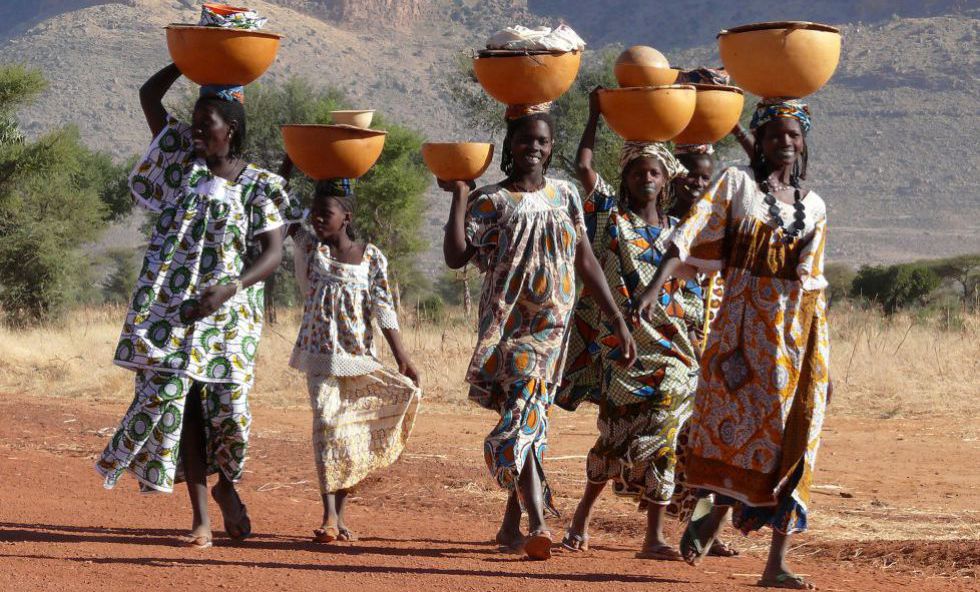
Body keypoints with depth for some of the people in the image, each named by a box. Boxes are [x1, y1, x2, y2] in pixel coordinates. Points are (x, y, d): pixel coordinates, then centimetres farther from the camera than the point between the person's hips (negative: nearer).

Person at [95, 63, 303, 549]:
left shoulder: (259, 185, -1)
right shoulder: (183, 161, 8)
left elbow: (271, 254, -8)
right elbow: (149, 96, 13)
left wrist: (227, 290, -23)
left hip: (229, 314, -2)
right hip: (172, 310, 2)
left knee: (228, 409, -2)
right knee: (174, 401, -4)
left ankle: (226, 485, 30)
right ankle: (201, 519, 0)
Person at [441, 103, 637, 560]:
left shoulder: (564, 195, 10)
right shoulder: (490, 201, -2)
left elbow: (585, 260, 13)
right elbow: (455, 257, -14)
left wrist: (617, 319, 10)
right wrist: (459, 196, -14)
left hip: (553, 324, 4)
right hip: (508, 326, -4)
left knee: (527, 420, 7)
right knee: (525, 418, -16)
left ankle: (512, 522, 21)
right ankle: (537, 525, -24)